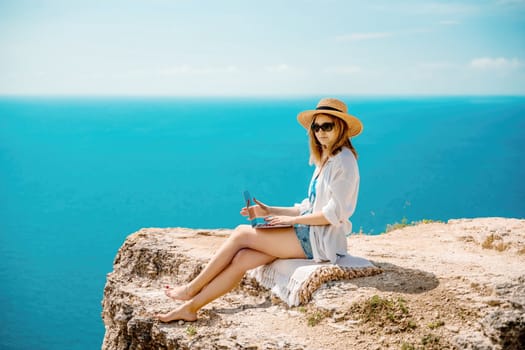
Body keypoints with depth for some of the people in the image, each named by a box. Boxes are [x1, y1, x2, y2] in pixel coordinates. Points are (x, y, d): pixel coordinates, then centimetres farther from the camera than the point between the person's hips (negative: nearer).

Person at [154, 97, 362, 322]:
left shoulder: (343, 160, -12)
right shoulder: (325, 160, 17)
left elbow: (334, 213, -19)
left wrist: (292, 219, -12)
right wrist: (269, 211, 9)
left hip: (321, 240, -8)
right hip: (310, 235, 8)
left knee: (241, 233, -8)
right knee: (241, 258, -7)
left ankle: (191, 289, 3)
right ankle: (190, 307, -3)